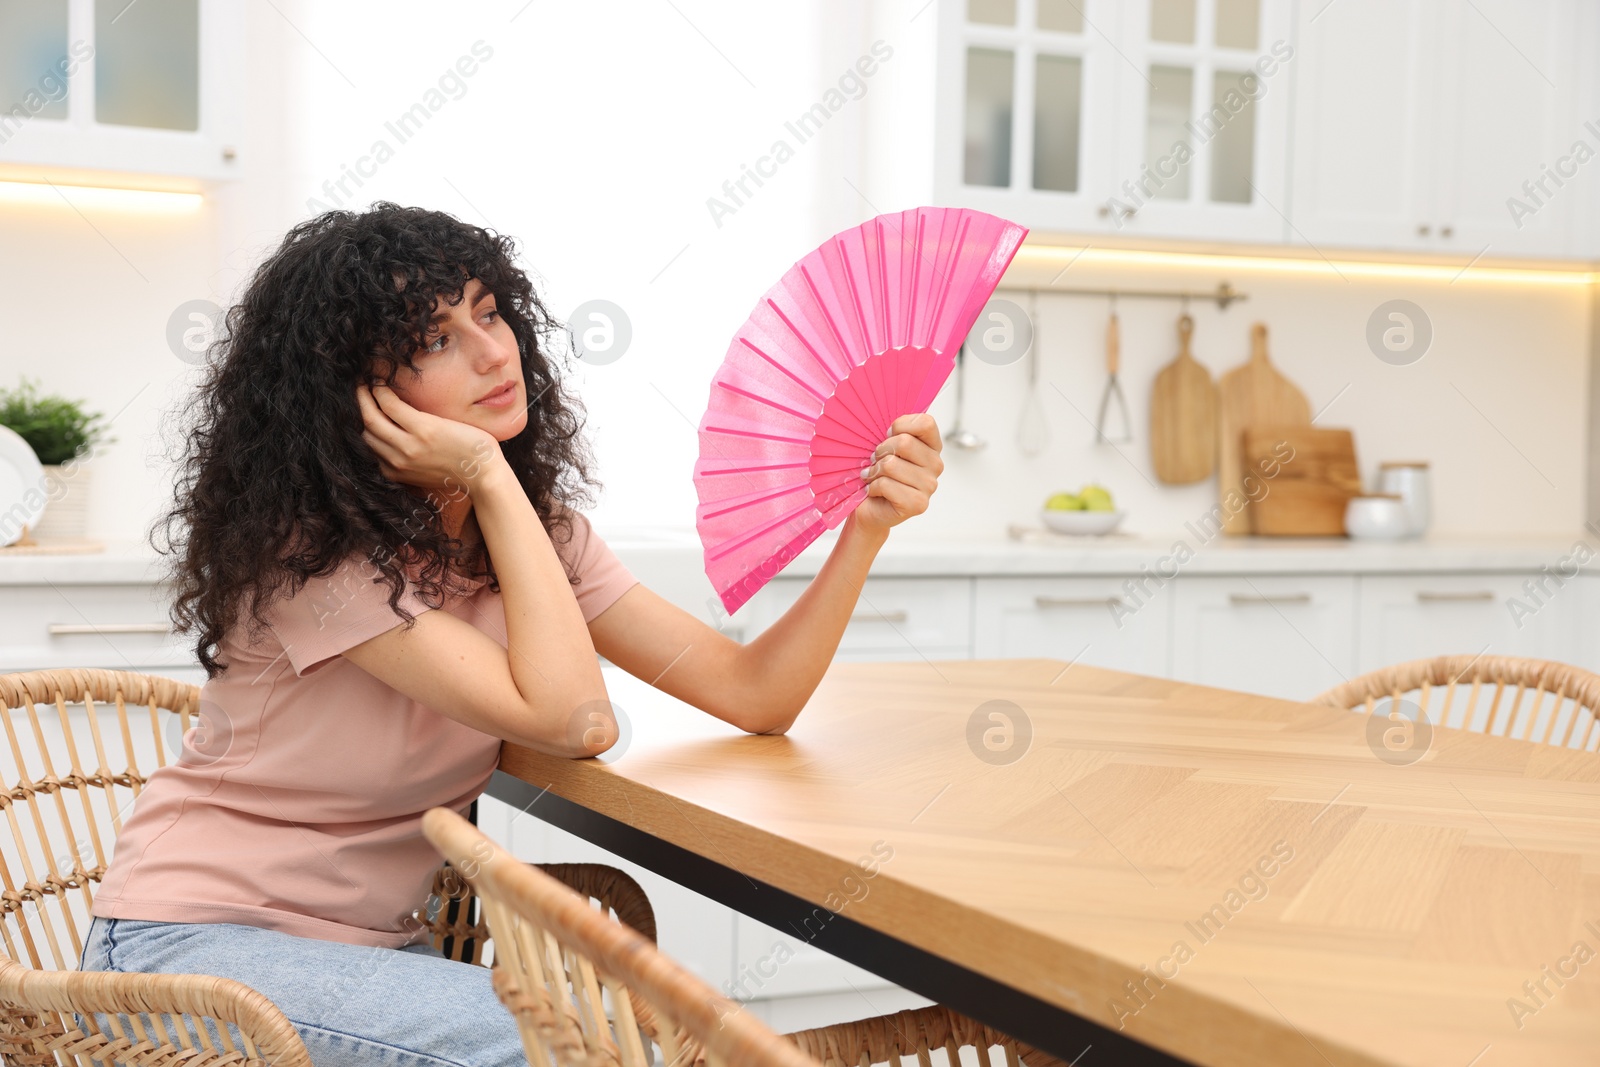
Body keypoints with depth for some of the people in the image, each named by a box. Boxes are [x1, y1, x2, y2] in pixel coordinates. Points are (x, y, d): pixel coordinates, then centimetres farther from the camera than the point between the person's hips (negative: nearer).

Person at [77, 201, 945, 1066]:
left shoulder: (533, 531, 1)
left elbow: (754, 694, -5)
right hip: (194, 940, -6)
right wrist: (490, 478, -25)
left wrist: (867, 525, -17)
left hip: (372, 942, 6)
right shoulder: (312, 546, -21)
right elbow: (574, 720, -28)